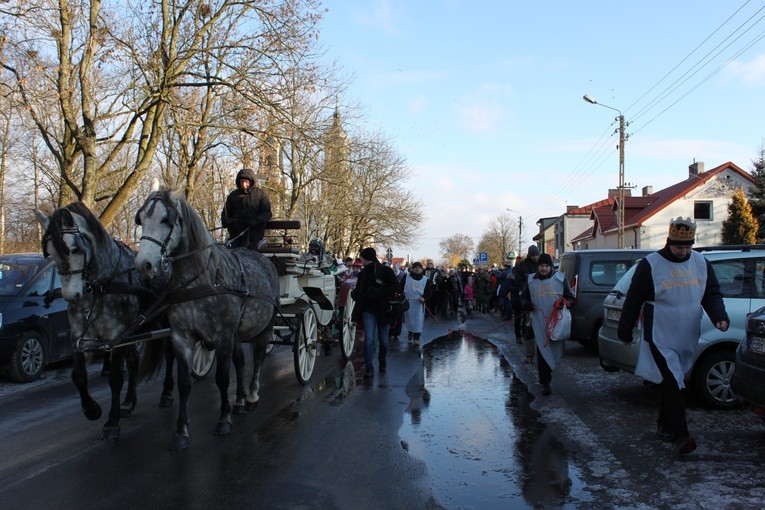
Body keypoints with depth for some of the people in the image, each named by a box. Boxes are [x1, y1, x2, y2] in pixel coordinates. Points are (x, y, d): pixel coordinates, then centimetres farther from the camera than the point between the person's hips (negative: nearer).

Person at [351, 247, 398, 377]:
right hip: (368, 309, 3)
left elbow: (395, 287, -14)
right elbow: (359, 291, 19)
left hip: (383, 310, -2)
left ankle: (383, 362, 34)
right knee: (369, 339, -11)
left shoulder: (386, 271, -7)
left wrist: (379, 293, -22)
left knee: (383, 340, 11)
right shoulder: (363, 273, 9)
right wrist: (354, 293, -4)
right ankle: (369, 367, -7)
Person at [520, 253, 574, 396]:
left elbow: (570, 298, 8)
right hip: (539, 323, 0)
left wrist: (564, 303, -14)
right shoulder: (531, 280, 10)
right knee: (542, 351, -4)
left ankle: (545, 377, 25)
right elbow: (524, 297, 19)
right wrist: (526, 304, -4)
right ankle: (545, 383, 1)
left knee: (556, 349, 4)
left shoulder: (560, 278, 4)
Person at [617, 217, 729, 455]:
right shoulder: (650, 264, -10)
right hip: (660, 338, -5)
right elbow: (633, 300, -5)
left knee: (672, 383, 17)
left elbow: (712, 294, 11)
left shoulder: (701, 263, 5)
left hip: (687, 339, 6)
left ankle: (664, 425, 32)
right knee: (674, 385, -11)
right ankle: (681, 436, -7)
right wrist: (625, 331, -1)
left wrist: (719, 317, -9)